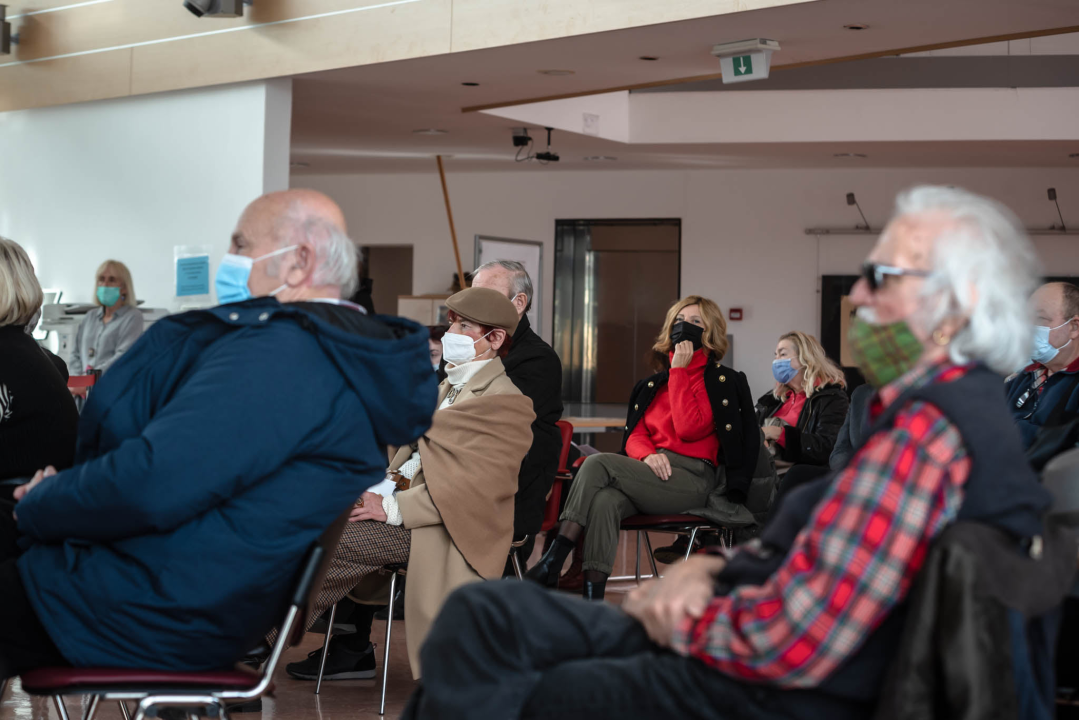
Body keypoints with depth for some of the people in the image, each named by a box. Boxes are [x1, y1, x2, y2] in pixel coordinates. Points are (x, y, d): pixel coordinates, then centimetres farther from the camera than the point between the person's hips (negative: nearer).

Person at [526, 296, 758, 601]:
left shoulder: (723, 381, 6)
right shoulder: (653, 385, 24)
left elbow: (689, 428, -10)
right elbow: (635, 435, 17)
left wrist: (679, 370, -5)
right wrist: (648, 455, -8)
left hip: (692, 479, -5)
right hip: (651, 471, 5)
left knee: (598, 464, -27)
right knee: (604, 501, -34)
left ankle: (551, 564, -28)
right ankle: (591, 601, -44)